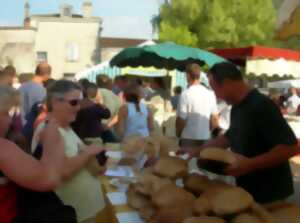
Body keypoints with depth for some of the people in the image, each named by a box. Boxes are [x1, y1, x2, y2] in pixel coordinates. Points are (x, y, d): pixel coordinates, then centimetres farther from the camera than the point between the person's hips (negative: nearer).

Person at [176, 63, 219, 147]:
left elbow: (181, 120, -14)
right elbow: (215, 120, 6)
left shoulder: (186, 94, -14)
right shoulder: (210, 94, 2)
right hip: (206, 138, 5)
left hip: (189, 138, -5)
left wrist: (178, 133, 4)